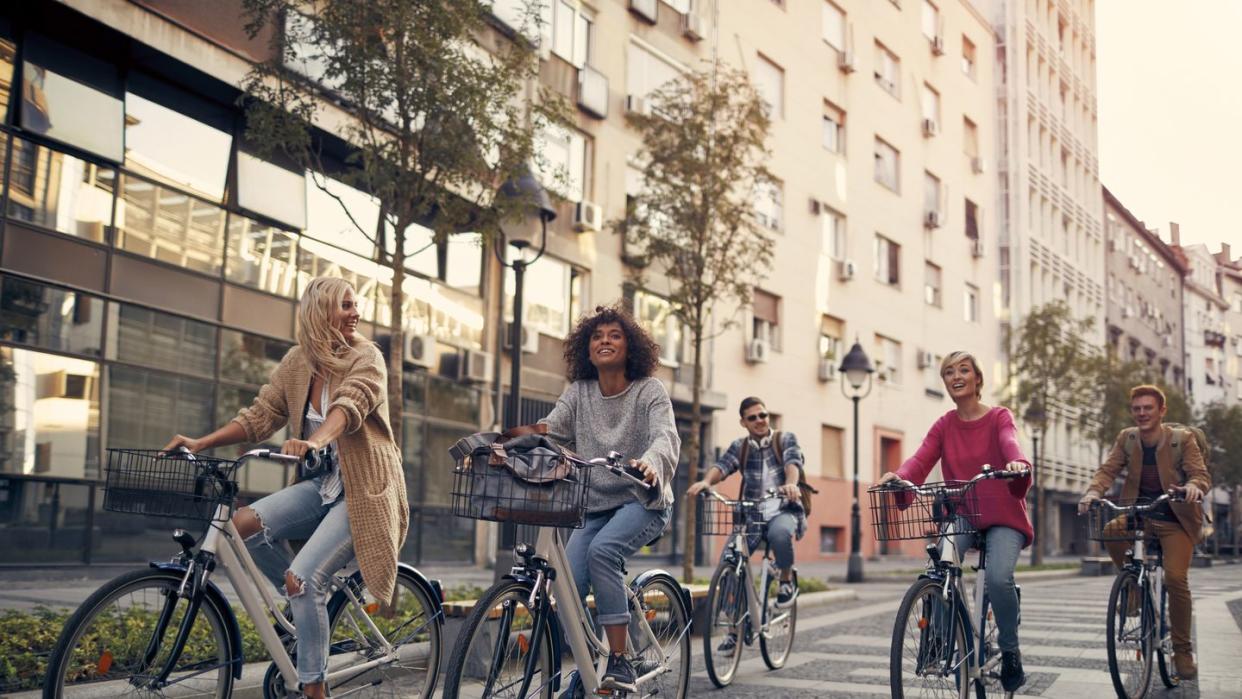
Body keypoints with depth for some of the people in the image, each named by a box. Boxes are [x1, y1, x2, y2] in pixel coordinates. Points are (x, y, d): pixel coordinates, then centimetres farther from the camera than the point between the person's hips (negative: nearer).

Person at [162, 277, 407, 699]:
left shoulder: (366, 358, -10)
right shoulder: (299, 361, 6)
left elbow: (349, 405, -29)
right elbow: (260, 415, 4)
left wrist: (315, 441, -48)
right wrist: (201, 442, -9)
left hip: (363, 490, -5)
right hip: (323, 485, 6)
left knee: (303, 578, -21)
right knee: (246, 525, -18)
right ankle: (307, 603, 4)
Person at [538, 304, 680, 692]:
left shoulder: (650, 390, -5)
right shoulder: (578, 392, 6)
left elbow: (666, 436, -21)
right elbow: (549, 429, -6)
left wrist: (650, 462, -45)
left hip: (643, 501, -4)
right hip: (595, 505, 4)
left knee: (602, 549, -32)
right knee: (567, 584, -15)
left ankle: (620, 662, -25)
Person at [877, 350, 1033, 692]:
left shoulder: (999, 417, 0)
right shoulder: (944, 426, 7)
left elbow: (1009, 443, -22)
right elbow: (921, 459, -9)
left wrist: (1018, 463, -46)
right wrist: (898, 475, -31)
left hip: (1002, 515, -2)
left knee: (998, 577, -25)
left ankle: (1010, 651, 0)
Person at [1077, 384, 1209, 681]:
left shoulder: (1183, 439, -6)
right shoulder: (1126, 438, 2)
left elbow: (1200, 473, -14)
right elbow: (1108, 469, -6)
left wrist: (1194, 486, -39)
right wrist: (1094, 491, -28)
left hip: (1175, 520, -2)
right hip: (1139, 516, 3)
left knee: (1176, 578, -19)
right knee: (1111, 531, -30)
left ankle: (1183, 650, -1)